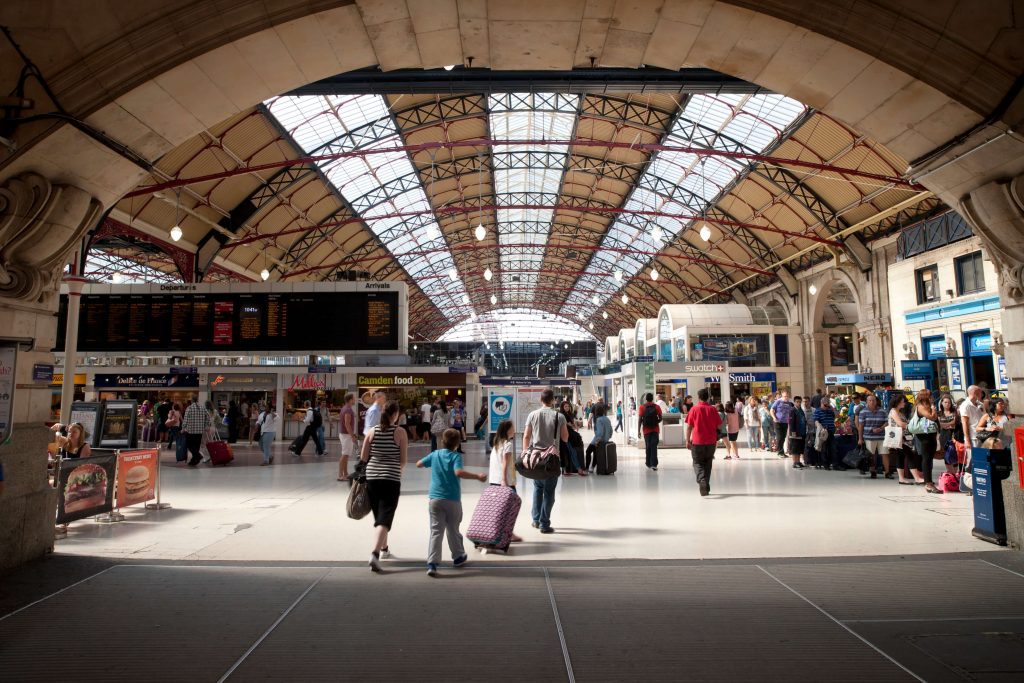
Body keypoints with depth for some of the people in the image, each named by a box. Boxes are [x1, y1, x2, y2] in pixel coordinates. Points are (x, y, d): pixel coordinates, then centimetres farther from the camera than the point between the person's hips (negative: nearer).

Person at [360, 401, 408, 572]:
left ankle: (383, 549, 33)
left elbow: (363, 458, 2)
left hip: (372, 478, 4)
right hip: (391, 479, -4)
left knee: (379, 516, 19)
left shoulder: (372, 431, 2)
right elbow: (403, 460, -4)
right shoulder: (400, 432, -6)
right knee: (385, 518, -3)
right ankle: (375, 553, -20)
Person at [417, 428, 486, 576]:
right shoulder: (456, 456, -9)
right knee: (453, 530, 15)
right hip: (452, 499, -2)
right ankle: (458, 557, 33)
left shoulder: (434, 454, 4)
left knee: (436, 531, -1)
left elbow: (419, 464, 15)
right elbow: (459, 472, -27)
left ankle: (432, 563, -14)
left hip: (434, 498, 3)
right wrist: (477, 477, -22)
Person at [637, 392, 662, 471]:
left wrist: (639, 431, -2)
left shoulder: (642, 407, -2)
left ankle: (649, 464, 17)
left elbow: (640, 420, -6)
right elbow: (660, 418, -2)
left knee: (648, 447, 10)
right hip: (655, 430, 0)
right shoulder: (657, 407, 0)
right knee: (654, 447, -1)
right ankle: (654, 464, -10)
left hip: (646, 430, 0)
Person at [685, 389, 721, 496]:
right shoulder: (712, 410, -1)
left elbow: (689, 426, -4)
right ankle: (706, 486, 18)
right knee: (708, 463, 16)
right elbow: (718, 425, 3)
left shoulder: (694, 409, -5)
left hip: (697, 441, -2)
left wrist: (688, 440, 3)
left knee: (698, 463, 6)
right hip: (711, 441, 2)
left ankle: (702, 481, -19)